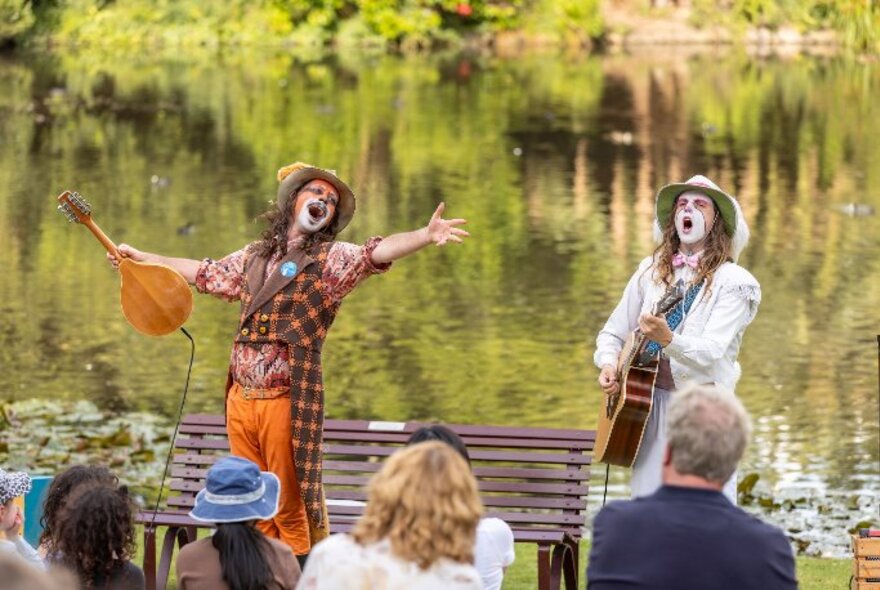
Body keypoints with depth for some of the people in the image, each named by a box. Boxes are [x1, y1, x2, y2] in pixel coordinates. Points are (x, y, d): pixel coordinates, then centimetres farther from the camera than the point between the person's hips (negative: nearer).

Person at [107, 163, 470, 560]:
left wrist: (426, 236, -39)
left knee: (292, 512, -6)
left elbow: (377, 253, -20)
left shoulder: (332, 259, -1)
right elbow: (203, 273, 34)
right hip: (240, 398, 6)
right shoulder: (255, 258, 17)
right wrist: (140, 257, 42)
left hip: (287, 403, -6)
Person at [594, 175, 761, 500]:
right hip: (649, 403, 4)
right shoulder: (651, 271, 11)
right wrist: (608, 365, -2)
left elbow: (711, 352, -17)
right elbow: (612, 333, 19)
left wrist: (667, 339, -35)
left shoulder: (731, 281, -4)